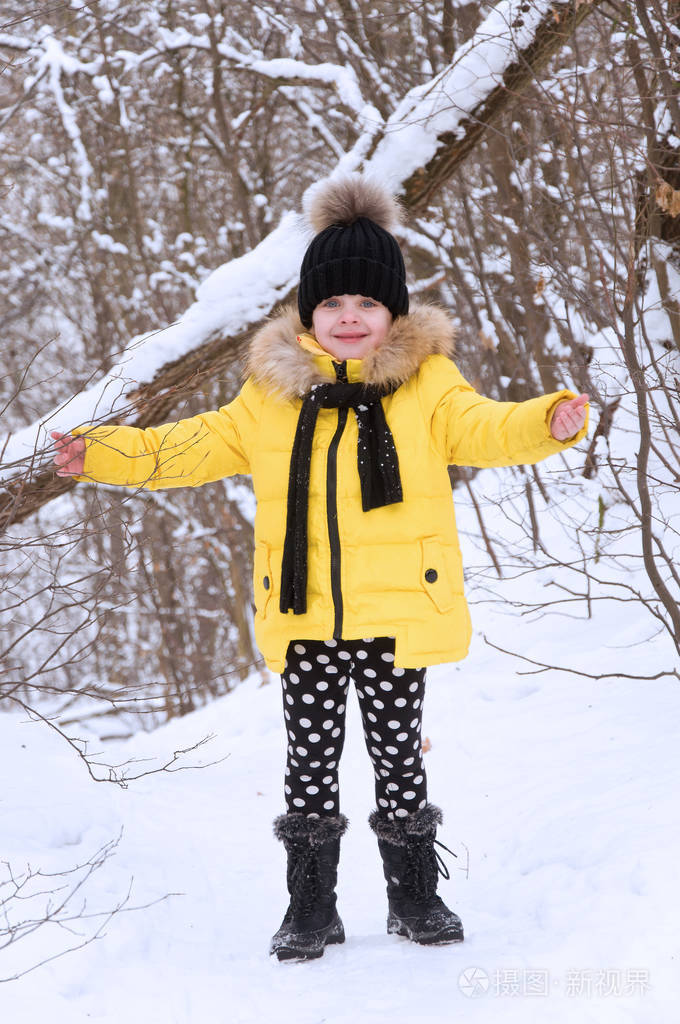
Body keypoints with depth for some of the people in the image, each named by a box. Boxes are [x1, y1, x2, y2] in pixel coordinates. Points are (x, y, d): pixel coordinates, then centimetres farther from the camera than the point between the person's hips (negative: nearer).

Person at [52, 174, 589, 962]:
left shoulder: (426, 382, 2)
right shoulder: (273, 391, 7)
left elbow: (481, 428, -10)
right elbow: (200, 446, 14)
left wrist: (547, 423, -31)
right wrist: (107, 453, 8)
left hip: (398, 609, -2)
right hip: (306, 617, 2)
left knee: (397, 753, 7)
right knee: (311, 758, 6)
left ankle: (415, 897, 23)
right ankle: (309, 908, 19)